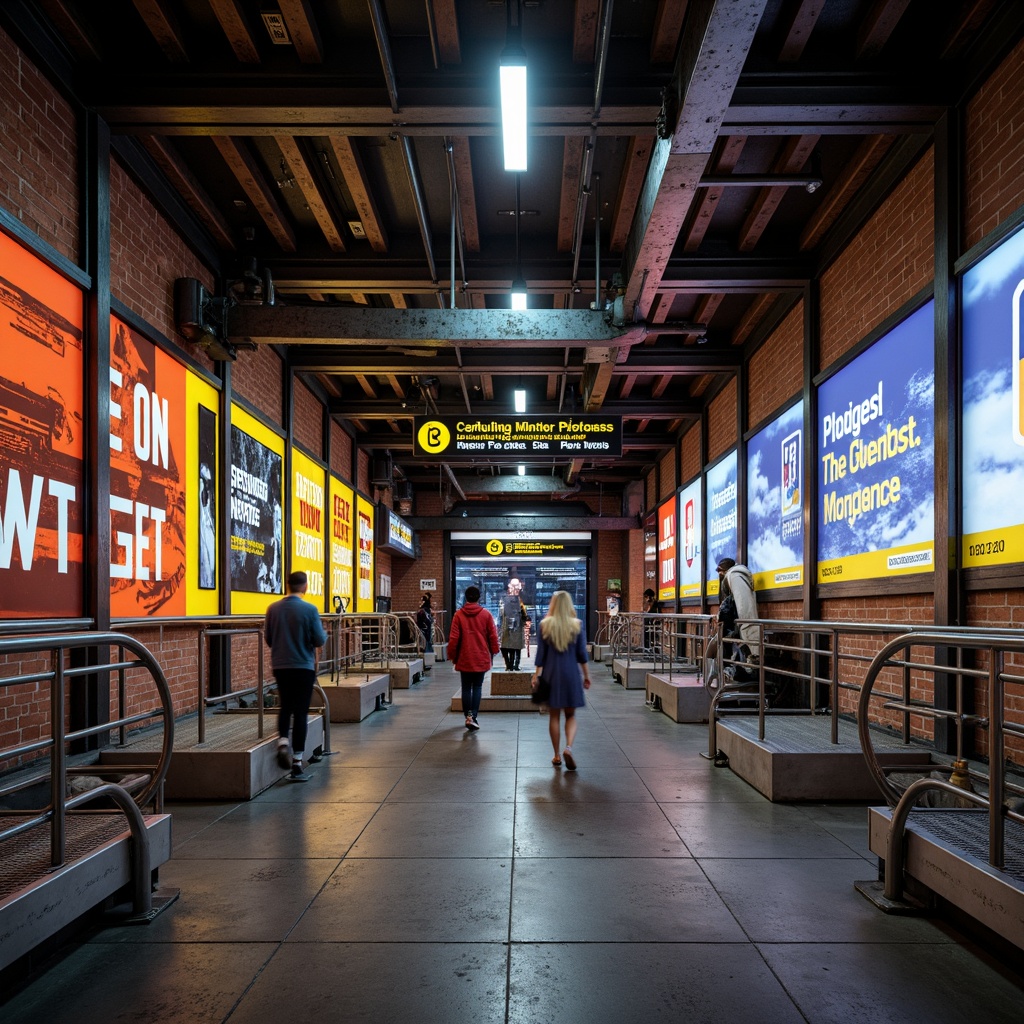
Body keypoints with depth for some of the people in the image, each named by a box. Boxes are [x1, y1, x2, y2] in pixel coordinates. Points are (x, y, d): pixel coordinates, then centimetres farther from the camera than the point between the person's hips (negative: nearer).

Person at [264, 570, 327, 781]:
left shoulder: (273, 609, -1)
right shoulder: (309, 609, -13)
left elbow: (267, 639, 7)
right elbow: (320, 640, -10)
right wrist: (324, 634, 11)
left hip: (279, 666, 3)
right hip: (303, 666, -3)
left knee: (285, 706, 22)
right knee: (300, 712, 2)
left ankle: (282, 741, 0)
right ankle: (297, 764, 2)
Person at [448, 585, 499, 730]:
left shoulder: (458, 615, -4)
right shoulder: (486, 614, -4)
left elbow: (453, 638, -4)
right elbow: (493, 636, -1)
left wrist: (453, 656, 7)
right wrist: (493, 653, 11)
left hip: (464, 658, 0)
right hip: (481, 658, 0)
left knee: (466, 688, 12)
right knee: (477, 687, 6)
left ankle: (468, 716, 10)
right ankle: (473, 716, -5)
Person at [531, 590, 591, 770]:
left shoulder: (545, 625, -3)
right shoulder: (577, 625, -3)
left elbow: (540, 653, -1)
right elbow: (582, 654, 0)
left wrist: (536, 675, 5)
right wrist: (586, 676, 8)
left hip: (551, 674, 0)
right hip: (571, 674, 0)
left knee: (554, 716, 10)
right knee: (571, 715, 10)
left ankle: (557, 755, 15)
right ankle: (568, 747, -12)